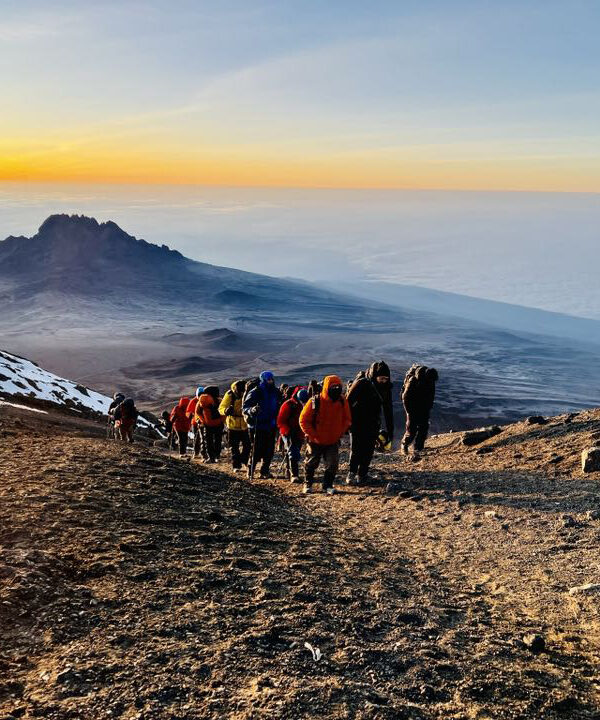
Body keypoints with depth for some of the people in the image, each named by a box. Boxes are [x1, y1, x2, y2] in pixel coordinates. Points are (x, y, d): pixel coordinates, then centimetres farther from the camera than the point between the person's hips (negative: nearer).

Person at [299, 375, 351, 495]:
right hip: (316, 441, -2)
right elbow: (303, 420, -12)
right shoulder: (315, 401, -20)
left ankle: (328, 485, 14)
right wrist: (312, 435, -15)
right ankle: (307, 484, 31)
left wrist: (340, 433, -5)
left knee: (332, 464, -4)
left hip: (334, 441, 2)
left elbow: (347, 420, 6)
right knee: (311, 463, 11)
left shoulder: (343, 401, -8)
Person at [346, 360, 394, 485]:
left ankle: (362, 474, 14)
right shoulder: (360, 383, -20)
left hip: (372, 424, 5)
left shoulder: (386, 387, -3)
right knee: (356, 449, -6)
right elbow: (348, 402, -13)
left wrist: (390, 430, 6)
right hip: (357, 422, -5)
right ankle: (351, 475, 4)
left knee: (368, 449, 4)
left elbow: (388, 409, 6)